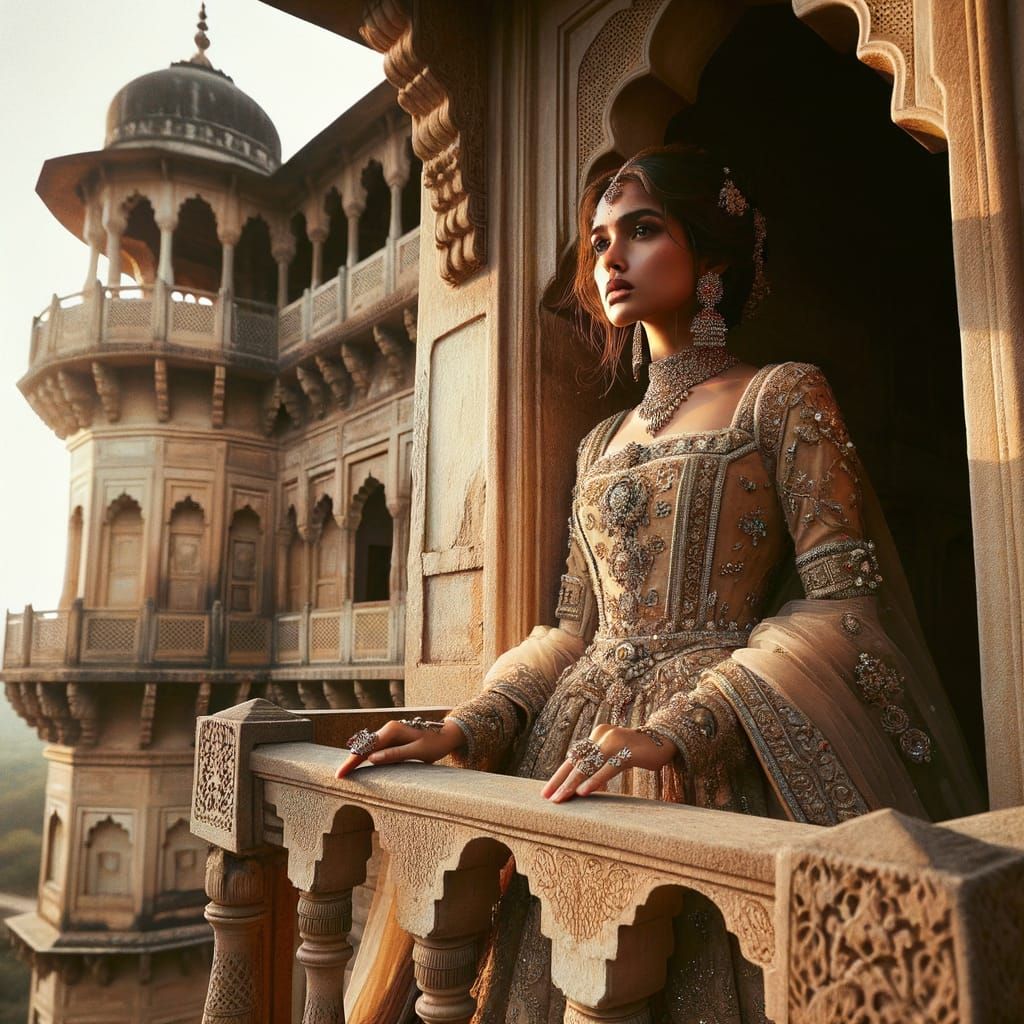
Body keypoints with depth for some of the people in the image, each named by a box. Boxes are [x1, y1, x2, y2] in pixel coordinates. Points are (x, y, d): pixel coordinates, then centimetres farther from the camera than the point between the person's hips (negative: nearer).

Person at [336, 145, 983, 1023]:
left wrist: (679, 730, -22)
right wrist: (461, 730, -1)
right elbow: (574, 629, 14)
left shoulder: (781, 397, 1)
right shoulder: (601, 445, 17)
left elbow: (844, 600, -10)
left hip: (722, 762, -5)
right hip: (584, 757, 5)